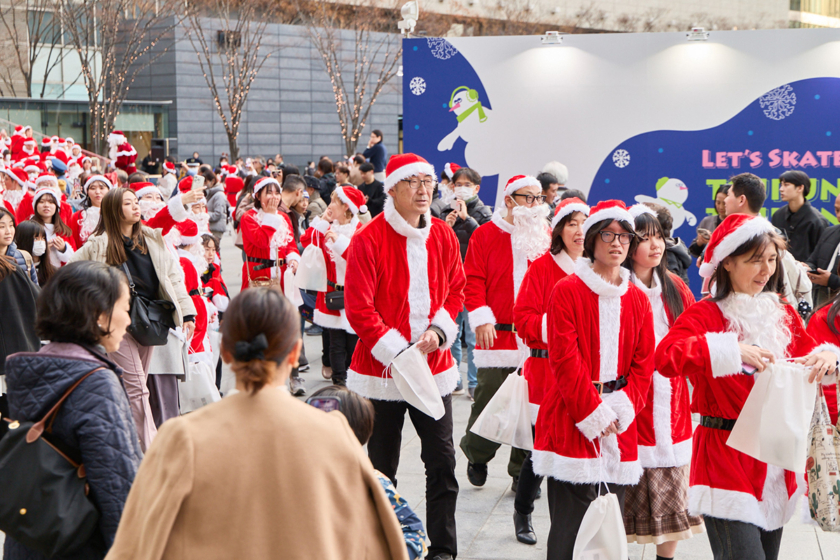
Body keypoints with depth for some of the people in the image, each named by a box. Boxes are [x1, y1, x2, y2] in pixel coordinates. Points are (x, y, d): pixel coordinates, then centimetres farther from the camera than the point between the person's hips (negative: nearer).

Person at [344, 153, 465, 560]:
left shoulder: (443, 236, 5)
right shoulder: (369, 239, -11)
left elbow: (456, 291, 12)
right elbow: (358, 308, -13)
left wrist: (438, 330, -6)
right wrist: (398, 352, -17)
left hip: (434, 365, 4)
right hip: (381, 368, -4)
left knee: (442, 460, 2)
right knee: (383, 465, 8)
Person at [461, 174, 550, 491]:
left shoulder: (547, 236, 10)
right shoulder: (486, 234, 2)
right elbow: (473, 281, -1)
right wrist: (481, 318, -12)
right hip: (497, 335, -2)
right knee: (489, 400, 2)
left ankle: (523, 472, 15)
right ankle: (476, 455, 29)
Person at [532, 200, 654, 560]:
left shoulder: (638, 300, 12)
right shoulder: (567, 291, -3)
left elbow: (643, 363, 8)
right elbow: (565, 360, -10)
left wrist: (620, 409, -7)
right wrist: (593, 412, -14)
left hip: (619, 425, 5)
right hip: (572, 422, -5)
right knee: (570, 528, -5)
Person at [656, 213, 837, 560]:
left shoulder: (784, 315, 12)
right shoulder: (705, 314, -7)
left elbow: (809, 356, 21)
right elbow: (665, 357, -23)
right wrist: (730, 350, -30)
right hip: (726, 457, -6)